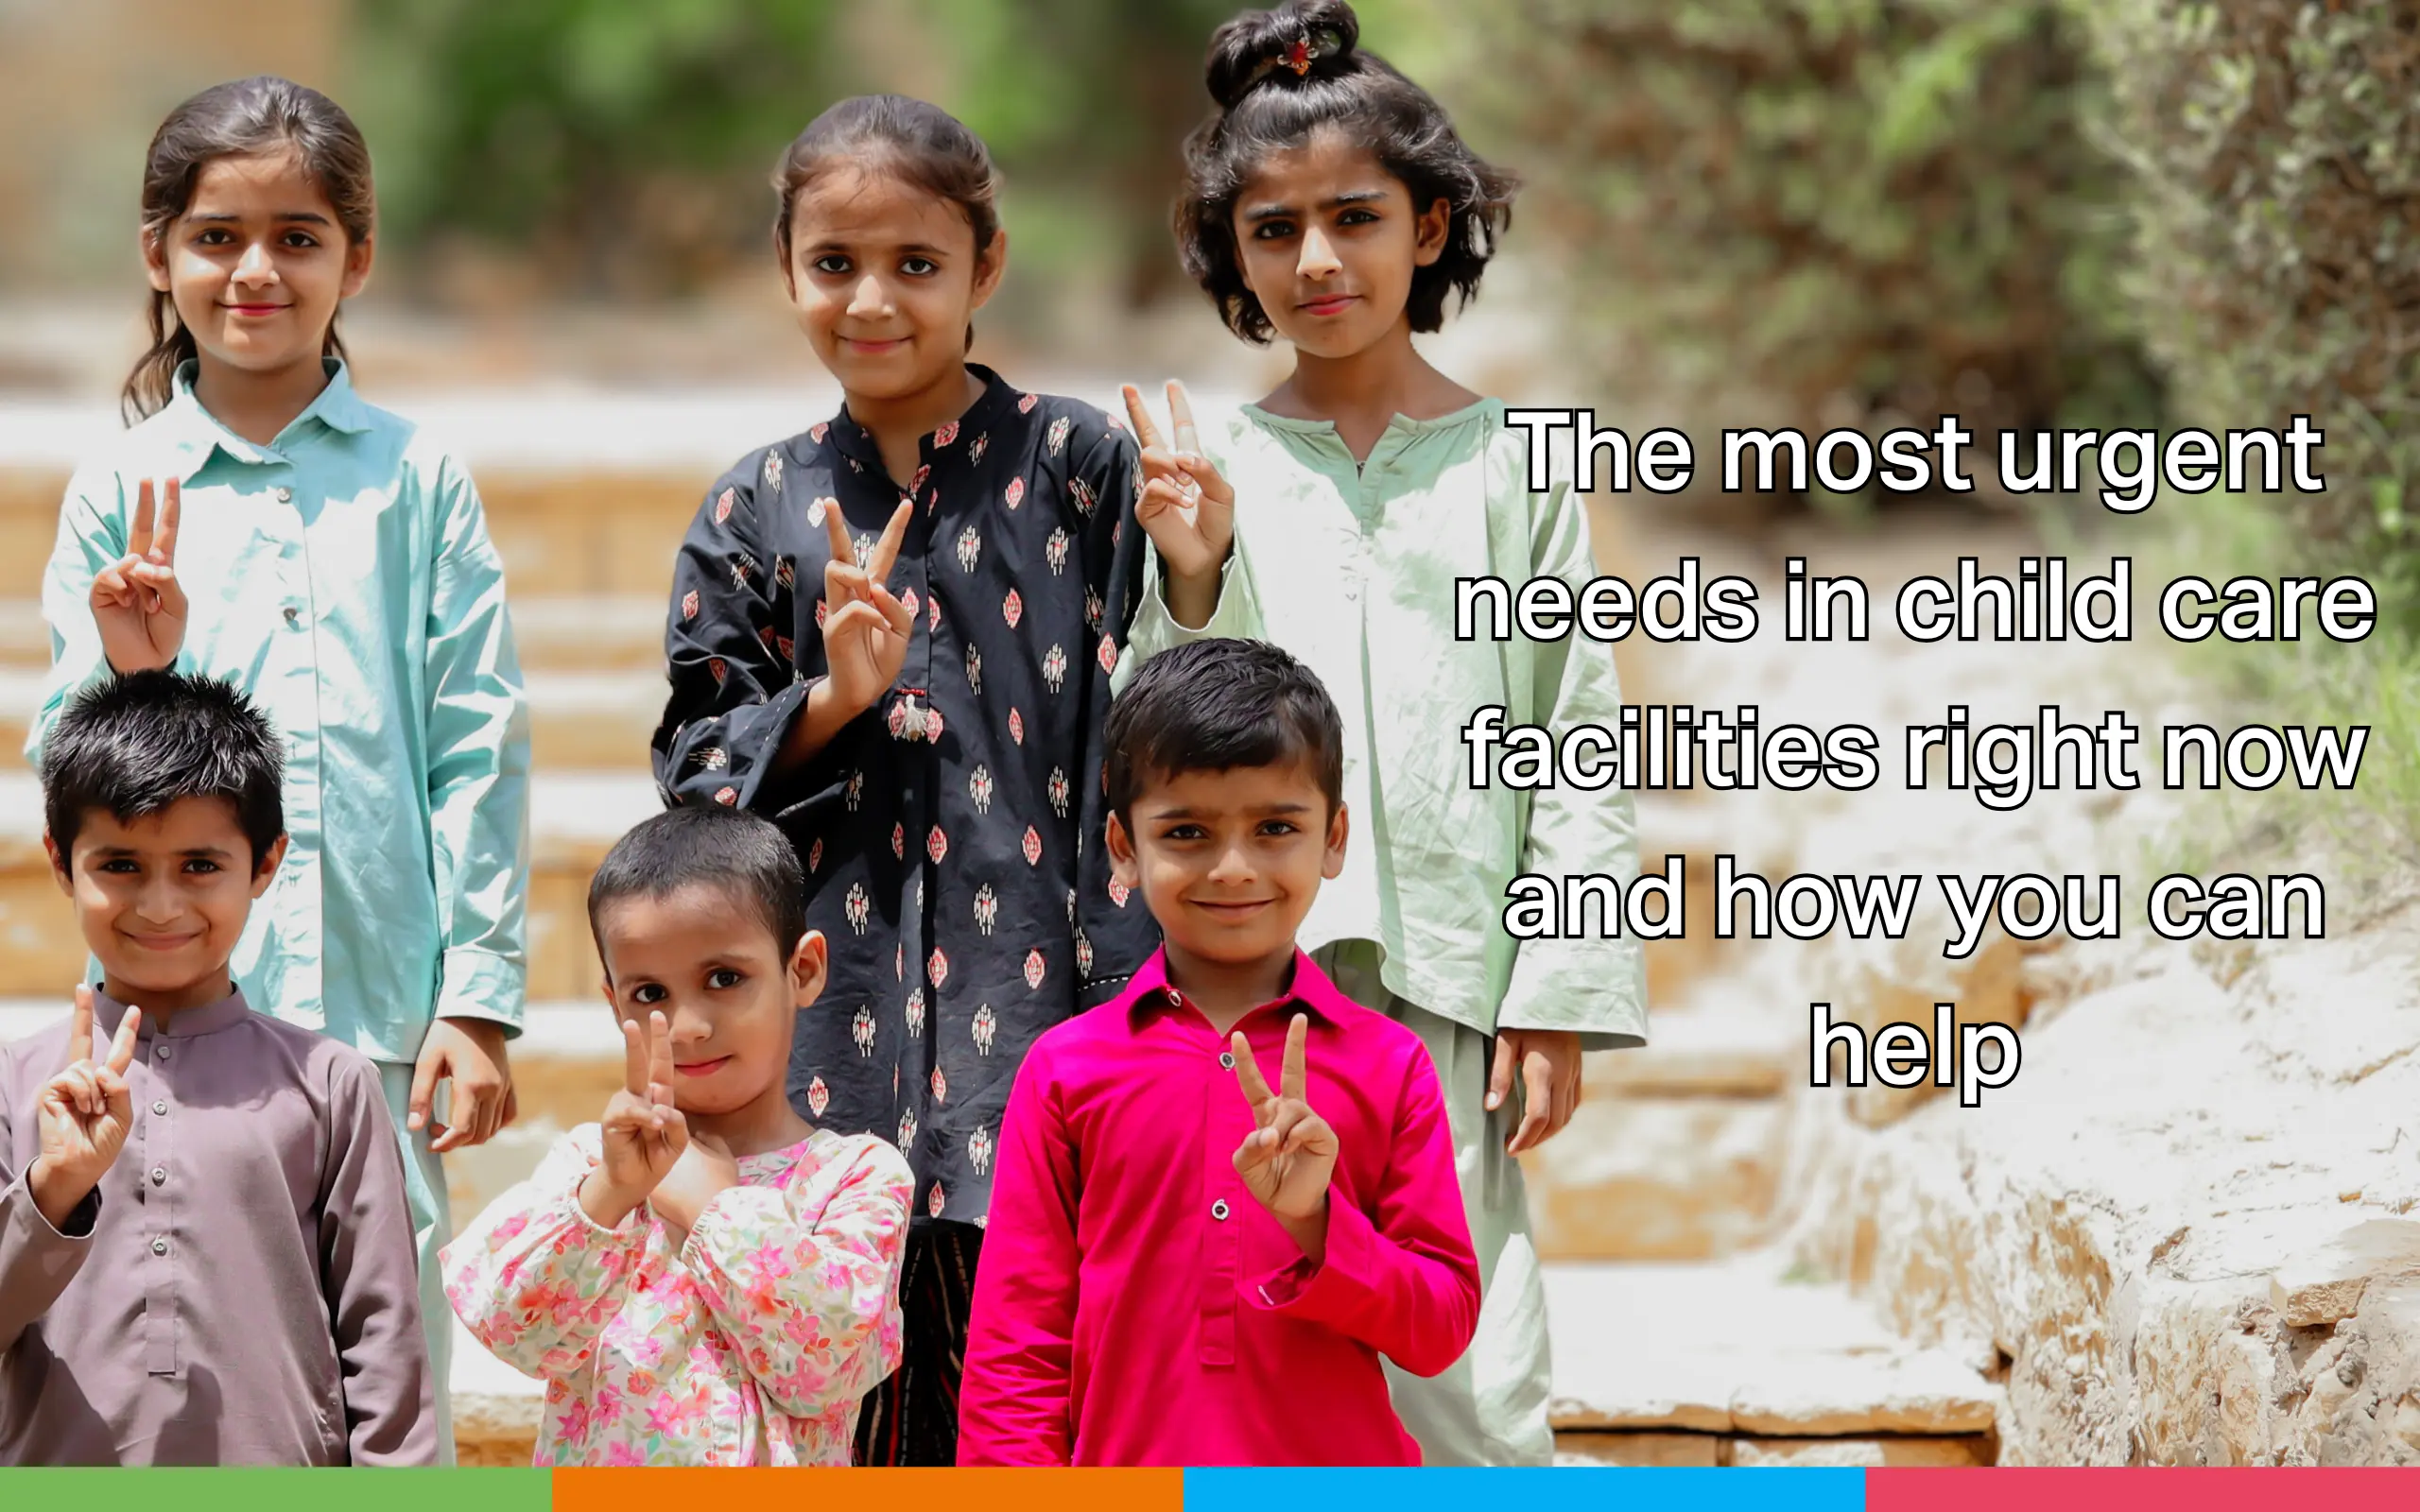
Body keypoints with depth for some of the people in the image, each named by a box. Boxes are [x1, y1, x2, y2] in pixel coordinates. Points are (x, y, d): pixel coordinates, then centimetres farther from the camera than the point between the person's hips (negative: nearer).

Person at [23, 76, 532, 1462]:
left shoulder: (416, 480, 5)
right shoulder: (120, 493, 6)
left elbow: (480, 748, 4)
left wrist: (480, 995, -1)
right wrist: (127, 675, -13)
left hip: (377, 1006, 0)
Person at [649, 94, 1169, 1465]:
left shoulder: (1079, 466, 2)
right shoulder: (763, 507, 9)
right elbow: (699, 760, 10)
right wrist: (831, 700, -7)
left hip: (1042, 990, -2)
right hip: (840, 1017, 2)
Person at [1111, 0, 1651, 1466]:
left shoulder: (1511, 466, 5)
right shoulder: (1212, 468, 8)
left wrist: (1558, 997, -2)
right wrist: (1192, 583, -11)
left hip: (1445, 988, -2)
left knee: (1472, 1391, -7)